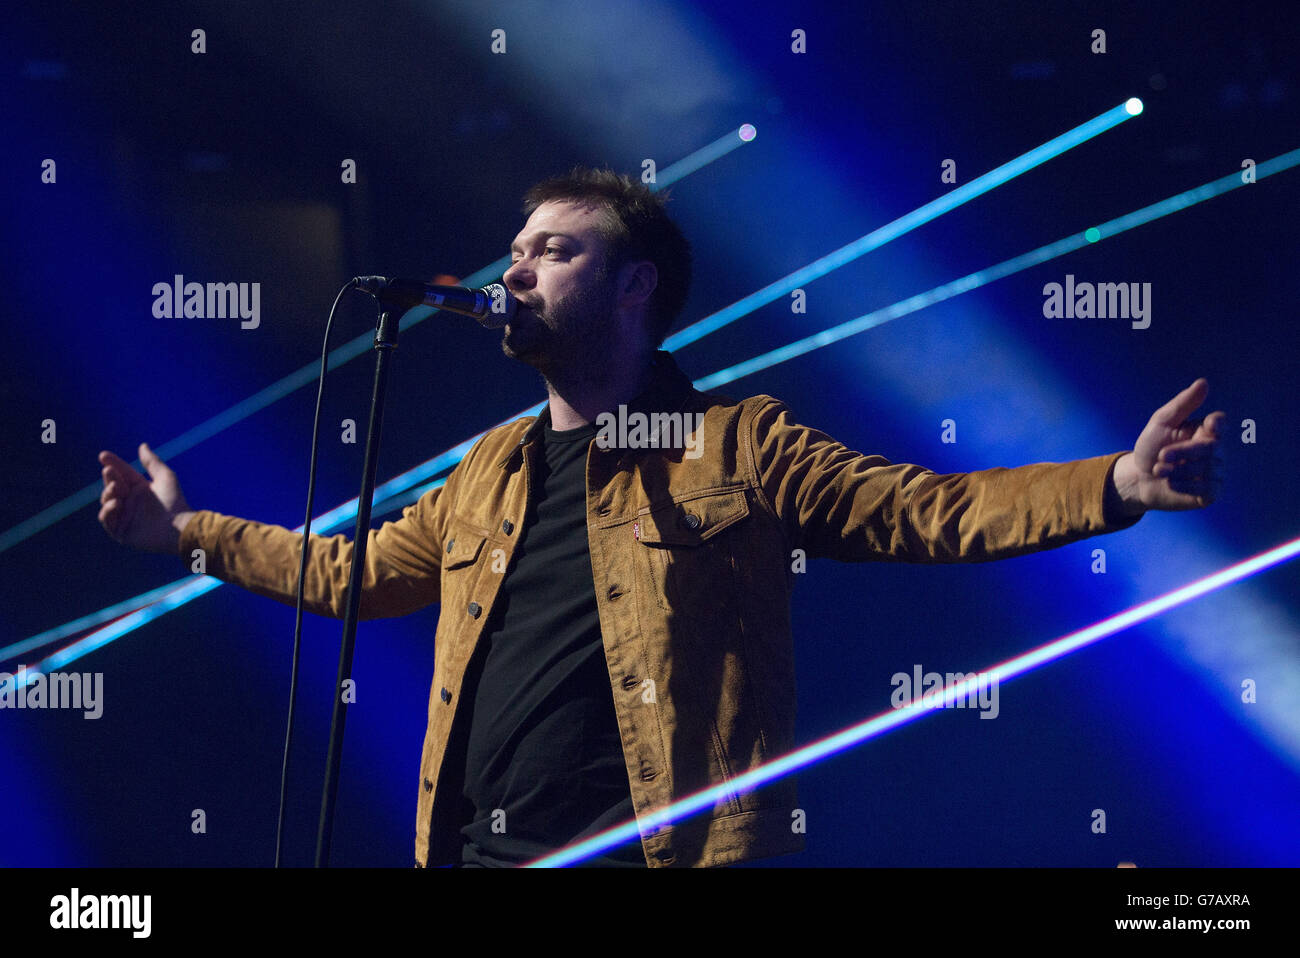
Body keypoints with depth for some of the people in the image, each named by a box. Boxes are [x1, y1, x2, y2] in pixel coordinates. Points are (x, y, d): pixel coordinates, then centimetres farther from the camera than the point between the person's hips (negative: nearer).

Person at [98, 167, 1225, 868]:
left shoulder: (740, 445, 2)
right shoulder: (488, 472, 19)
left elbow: (928, 511, -4)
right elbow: (356, 568, 31)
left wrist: (1119, 484, -17)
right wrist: (188, 529, 31)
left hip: (661, 844, -5)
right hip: (478, 845, 6)